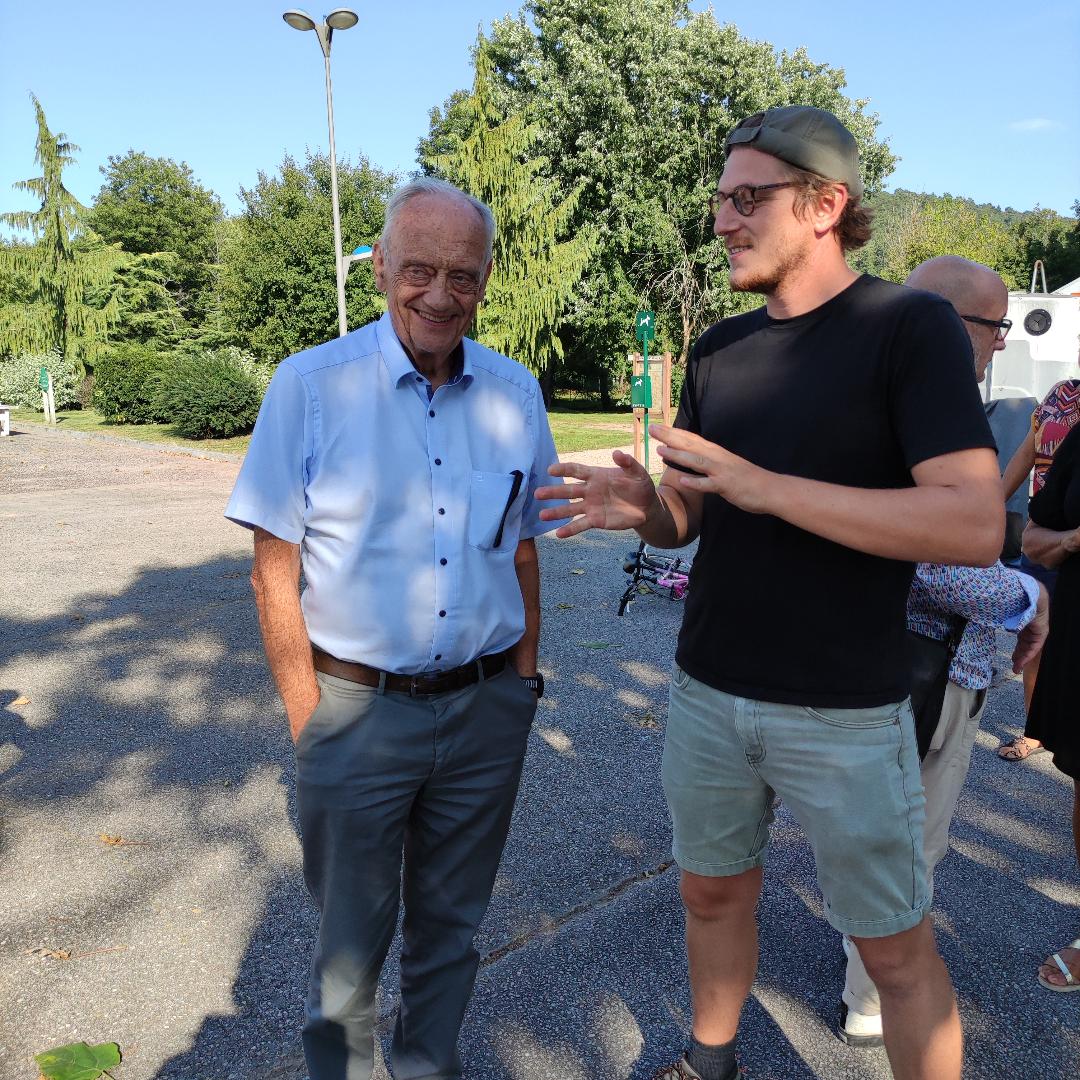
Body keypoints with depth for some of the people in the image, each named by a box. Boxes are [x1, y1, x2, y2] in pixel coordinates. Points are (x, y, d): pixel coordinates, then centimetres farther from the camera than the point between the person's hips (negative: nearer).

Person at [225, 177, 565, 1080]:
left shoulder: (515, 393, 2)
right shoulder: (311, 385, -8)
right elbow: (274, 571, -7)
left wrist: (522, 681, 7)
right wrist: (308, 718, -10)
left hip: (486, 709, 3)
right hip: (359, 709, -3)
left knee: (449, 928, 21)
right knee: (351, 941, 15)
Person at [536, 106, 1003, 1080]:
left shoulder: (910, 325, -11)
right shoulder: (721, 348, 6)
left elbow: (975, 526, -22)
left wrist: (765, 486, -26)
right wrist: (641, 508, -13)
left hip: (845, 714, -5)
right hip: (708, 694, 6)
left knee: (897, 950, 11)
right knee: (713, 894, 22)